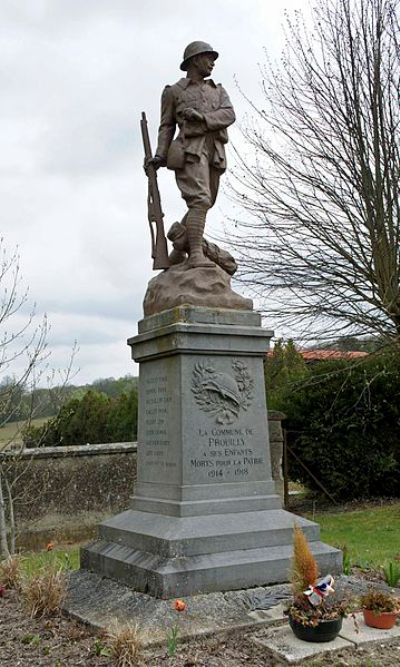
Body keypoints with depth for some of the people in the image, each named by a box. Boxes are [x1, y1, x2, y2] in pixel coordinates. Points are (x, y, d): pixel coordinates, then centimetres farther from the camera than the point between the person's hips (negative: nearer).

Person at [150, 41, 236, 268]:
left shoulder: (219, 90, 23)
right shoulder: (174, 91, 14)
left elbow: (229, 115, 5)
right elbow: (167, 126, 10)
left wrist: (202, 117, -12)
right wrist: (160, 155, -4)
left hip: (215, 153, 6)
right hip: (190, 151, -6)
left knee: (205, 203, 12)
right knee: (200, 200, -22)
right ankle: (196, 255, -29)